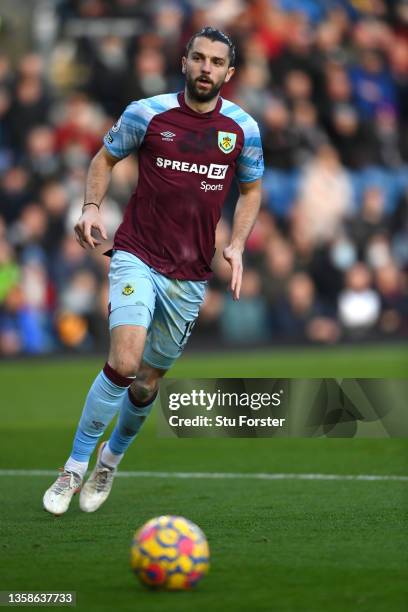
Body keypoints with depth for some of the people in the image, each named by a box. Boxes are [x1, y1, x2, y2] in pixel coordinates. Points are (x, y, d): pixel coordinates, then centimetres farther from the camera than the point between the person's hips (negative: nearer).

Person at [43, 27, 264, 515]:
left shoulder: (242, 128, 1)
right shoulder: (147, 114, -5)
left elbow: (251, 190, 15)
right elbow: (105, 158, 10)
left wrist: (236, 245, 0)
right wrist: (91, 206, -8)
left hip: (190, 277, 3)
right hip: (137, 258, -3)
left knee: (146, 385, 10)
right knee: (124, 363, -24)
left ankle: (111, 458, 39)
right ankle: (74, 467, -9)